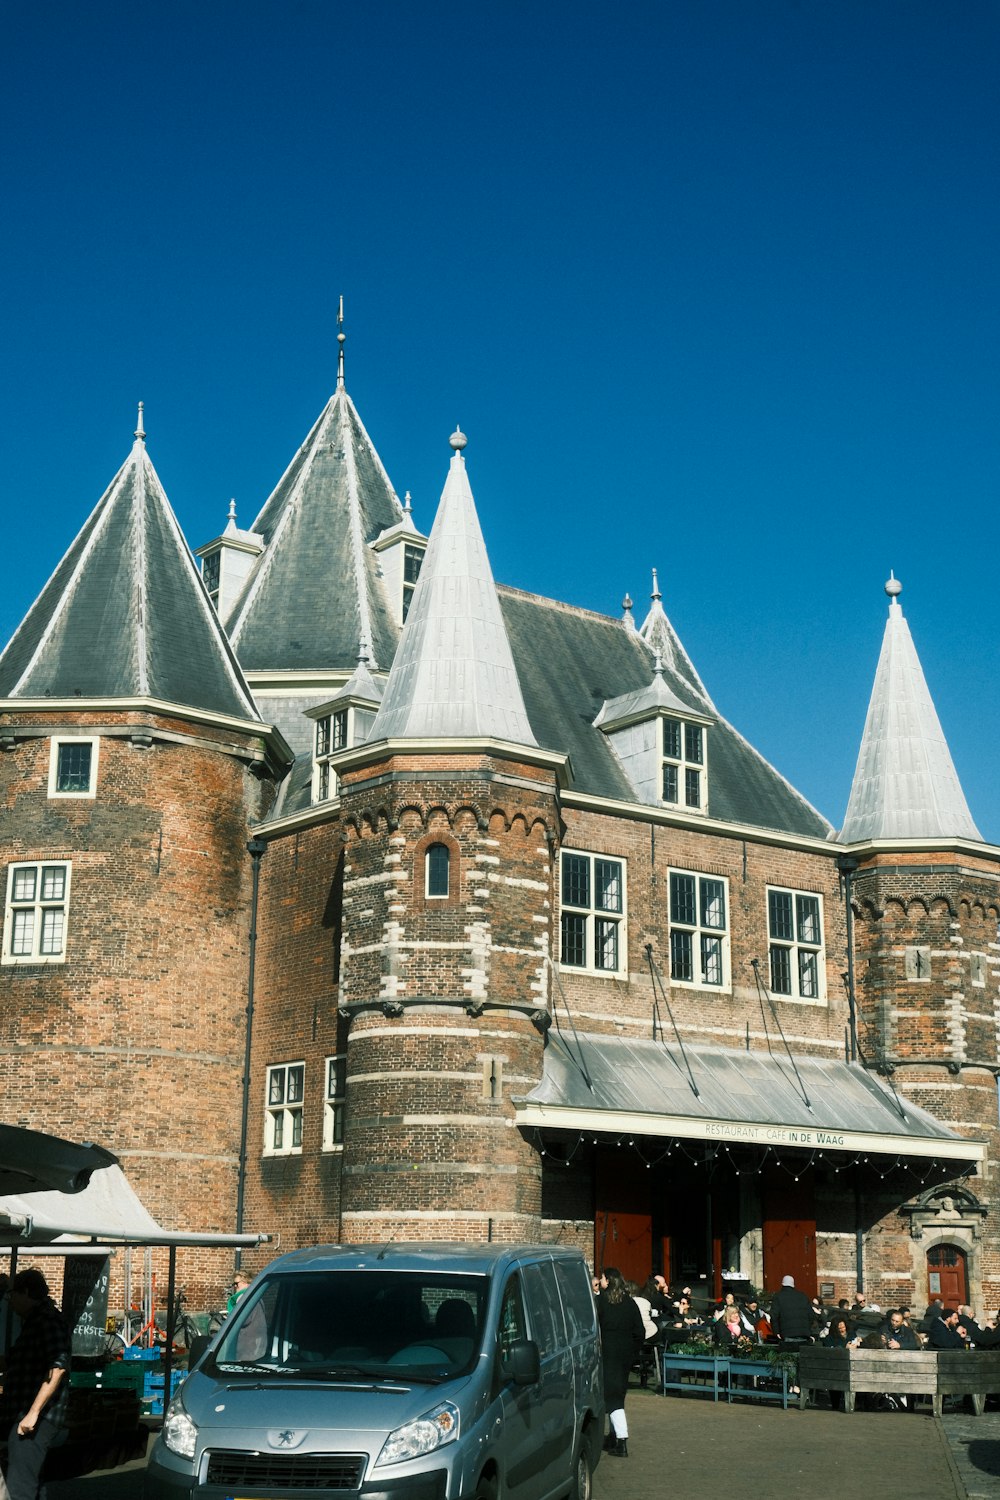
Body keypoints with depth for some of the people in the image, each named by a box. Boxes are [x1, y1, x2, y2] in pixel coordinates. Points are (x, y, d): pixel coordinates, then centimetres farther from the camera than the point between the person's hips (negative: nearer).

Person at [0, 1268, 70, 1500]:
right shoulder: (35, 1321, 21)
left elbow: (58, 1367, -23)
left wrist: (33, 1413, -25)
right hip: (28, 1416, 11)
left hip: (36, 1418, -11)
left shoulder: (47, 1320, -12)